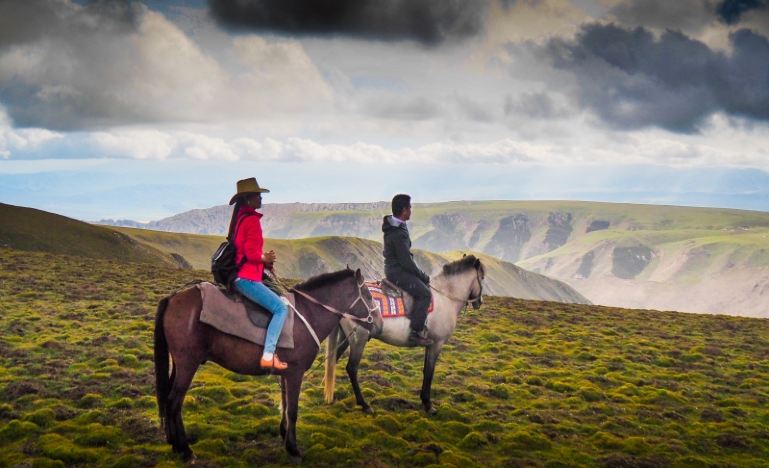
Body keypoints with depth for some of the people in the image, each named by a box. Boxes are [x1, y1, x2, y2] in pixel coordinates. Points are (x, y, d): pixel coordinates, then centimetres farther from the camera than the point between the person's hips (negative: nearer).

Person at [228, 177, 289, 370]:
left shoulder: (240, 217, 16)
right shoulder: (252, 219, -15)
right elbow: (252, 254, -22)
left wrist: (264, 258, 11)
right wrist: (266, 258, -3)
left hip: (239, 276, 11)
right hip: (247, 278, -11)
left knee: (277, 305, 22)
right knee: (280, 308, -11)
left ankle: (269, 350, 16)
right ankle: (268, 356, -16)